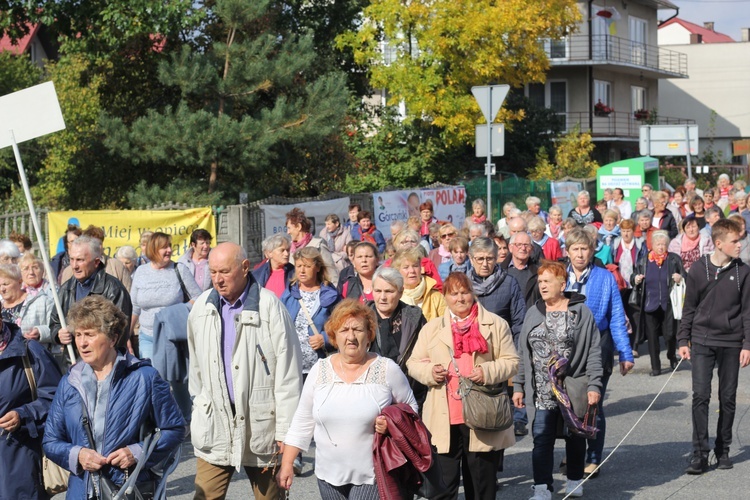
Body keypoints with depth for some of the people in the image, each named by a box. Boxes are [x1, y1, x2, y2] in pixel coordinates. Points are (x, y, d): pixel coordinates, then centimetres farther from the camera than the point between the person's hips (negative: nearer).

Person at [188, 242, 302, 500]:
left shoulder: (269, 306, -10)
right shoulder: (202, 306, 4)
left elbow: (288, 374, -9)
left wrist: (285, 431, -10)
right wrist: (199, 402, 19)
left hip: (260, 421, -3)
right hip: (214, 420, 4)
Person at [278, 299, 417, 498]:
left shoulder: (387, 370, -4)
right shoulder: (320, 371, 3)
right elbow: (302, 422, 8)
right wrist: (287, 463, 5)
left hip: (371, 475, -3)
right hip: (329, 475, 3)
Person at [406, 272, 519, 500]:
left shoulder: (496, 324, 5)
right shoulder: (432, 328, 12)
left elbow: (511, 362, 3)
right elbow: (414, 363, 12)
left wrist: (488, 372, -15)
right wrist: (429, 371, -9)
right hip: (444, 421, 1)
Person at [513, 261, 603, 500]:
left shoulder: (581, 312, -3)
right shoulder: (534, 313, 9)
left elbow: (594, 352, -5)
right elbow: (523, 353, 12)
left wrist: (594, 385, -12)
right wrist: (518, 386, 7)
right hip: (542, 391, 2)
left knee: (575, 436, 11)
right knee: (542, 437, -6)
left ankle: (574, 479, 29)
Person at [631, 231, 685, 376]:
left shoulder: (674, 260, 3)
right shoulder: (643, 261, 7)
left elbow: (686, 279, 6)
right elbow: (633, 279, 15)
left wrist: (680, 279, -17)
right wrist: (635, 280, -9)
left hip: (669, 305, -1)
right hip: (649, 305, 1)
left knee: (670, 334, 0)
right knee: (652, 337, 3)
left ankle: (671, 356, 32)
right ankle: (655, 367, 14)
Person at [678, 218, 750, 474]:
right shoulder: (698, 270, -2)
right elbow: (689, 307, 4)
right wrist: (683, 340, 2)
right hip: (702, 342, -1)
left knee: (728, 398, 7)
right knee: (701, 395, -8)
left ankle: (723, 450, 21)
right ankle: (700, 454, -5)